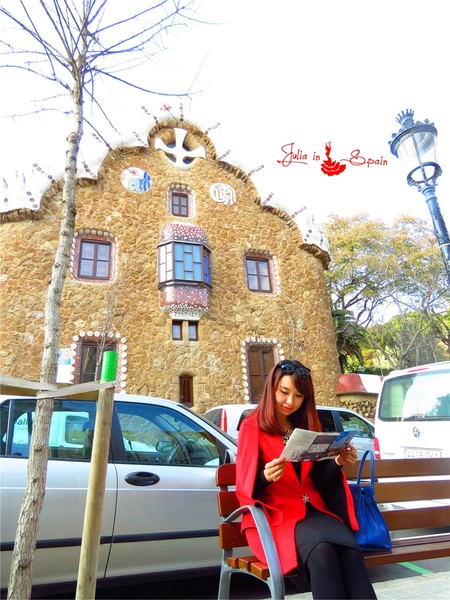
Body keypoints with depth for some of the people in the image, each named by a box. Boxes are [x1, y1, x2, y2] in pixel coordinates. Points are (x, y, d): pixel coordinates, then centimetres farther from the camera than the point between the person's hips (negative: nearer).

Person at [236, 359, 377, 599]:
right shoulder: (252, 427, -3)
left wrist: (337, 463, -6)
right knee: (321, 552, -34)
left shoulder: (309, 426, 13)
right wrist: (265, 477, -29)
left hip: (313, 510, 4)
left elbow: (318, 478, 13)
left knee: (350, 550, -28)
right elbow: (245, 487, -7)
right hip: (276, 514, -4)